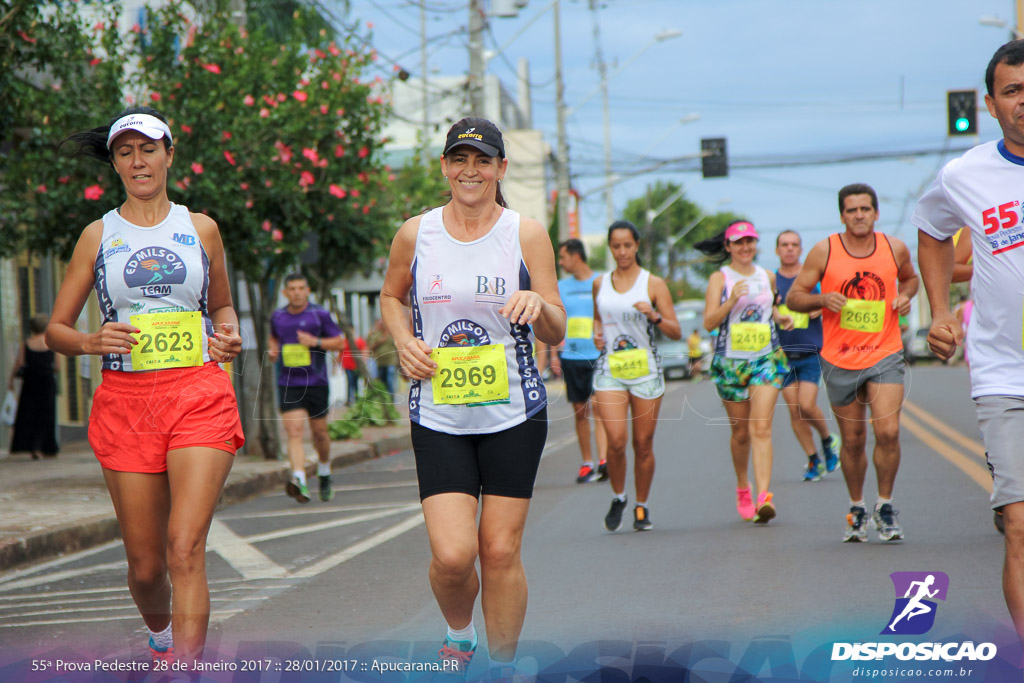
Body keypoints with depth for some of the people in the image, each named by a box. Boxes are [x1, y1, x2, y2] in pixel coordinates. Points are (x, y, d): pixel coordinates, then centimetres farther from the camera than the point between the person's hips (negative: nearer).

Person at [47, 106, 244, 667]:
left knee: (185, 547, -18)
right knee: (145, 565, 6)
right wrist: (93, 342, -12)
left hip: (199, 395, -1)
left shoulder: (201, 228, 11)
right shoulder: (98, 236, 9)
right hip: (125, 400, 1)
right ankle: (160, 633, 38)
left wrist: (228, 336, 1)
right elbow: (55, 330, 10)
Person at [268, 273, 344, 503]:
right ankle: (299, 482, -28)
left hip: (316, 382, -1)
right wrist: (273, 350, 6)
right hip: (288, 384, 1)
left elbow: (338, 342, 1)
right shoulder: (277, 316, 8)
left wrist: (316, 342, -15)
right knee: (294, 431, -15)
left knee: (319, 432, 9)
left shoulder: (320, 315, -1)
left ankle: (324, 473, 37)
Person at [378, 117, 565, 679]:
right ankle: (458, 631, 23)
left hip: (513, 415, 0)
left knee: (501, 551, 2)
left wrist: (539, 306, -22)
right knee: (452, 555, -10)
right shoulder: (415, 234, 2)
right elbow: (391, 297, 21)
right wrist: (404, 340, 0)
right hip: (438, 416, 0)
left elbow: (557, 333, 1)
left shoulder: (526, 234, -1)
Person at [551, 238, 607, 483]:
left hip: (598, 356, -4)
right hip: (571, 357, 4)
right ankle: (587, 463, 11)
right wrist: (554, 355, 8)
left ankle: (604, 460, -21)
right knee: (580, 412, 5)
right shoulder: (562, 286, 12)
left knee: (599, 409, -13)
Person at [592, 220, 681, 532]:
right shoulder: (600, 284, 9)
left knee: (643, 444, 3)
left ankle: (642, 507, 20)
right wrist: (597, 334, 5)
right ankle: (618, 498, 9)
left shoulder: (653, 284, 0)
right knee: (616, 440, -15)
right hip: (609, 370, 1)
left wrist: (654, 316, -19)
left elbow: (676, 332, -1)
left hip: (646, 371, -1)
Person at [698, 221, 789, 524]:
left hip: (766, 359, 1)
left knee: (761, 428, -14)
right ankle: (743, 489, 32)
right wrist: (732, 300, -23)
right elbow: (709, 322, -10)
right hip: (730, 362, -1)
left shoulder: (767, 277, 9)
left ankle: (764, 495, -24)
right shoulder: (719, 278, -1)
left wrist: (781, 317, 9)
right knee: (740, 431, 9)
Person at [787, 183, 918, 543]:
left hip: (884, 355, 0)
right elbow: (793, 297, 1)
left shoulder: (895, 249, 2)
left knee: (888, 432, -15)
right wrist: (823, 299, -18)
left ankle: (884, 506, 4)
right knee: (852, 440, 8)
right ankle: (857, 509, 27)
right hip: (839, 360, 0)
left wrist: (904, 296, 1)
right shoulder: (824, 252, -3)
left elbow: (910, 278, 23)